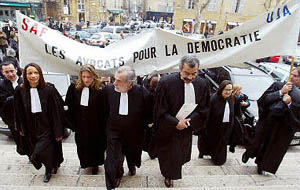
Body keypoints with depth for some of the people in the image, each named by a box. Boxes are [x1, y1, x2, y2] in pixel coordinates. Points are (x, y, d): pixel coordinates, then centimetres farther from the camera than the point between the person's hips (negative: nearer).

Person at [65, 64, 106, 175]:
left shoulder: (100, 90, -15)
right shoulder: (74, 88, -6)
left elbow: (104, 111, -13)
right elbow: (69, 107, 2)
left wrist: (103, 127, -13)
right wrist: (72, 122, -1)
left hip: (95, 126, -2)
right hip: (80, 125, 3)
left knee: (95, 146, 15)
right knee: (82, 146, 19)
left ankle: (95, 164, 40)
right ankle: (85, 162, 47)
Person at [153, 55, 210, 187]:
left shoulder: (202, 84, -11)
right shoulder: (166, 83, -23)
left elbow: (204, 109, -3)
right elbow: (160, 111, -17)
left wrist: (189, 120, -16)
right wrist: (175, 123, -22)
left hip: (187, 128, 4)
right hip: (167, 129, -4)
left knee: (181, 154, 23)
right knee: (168, 154, 14)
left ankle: (172, 173, 55)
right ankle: (168, 175, 45)